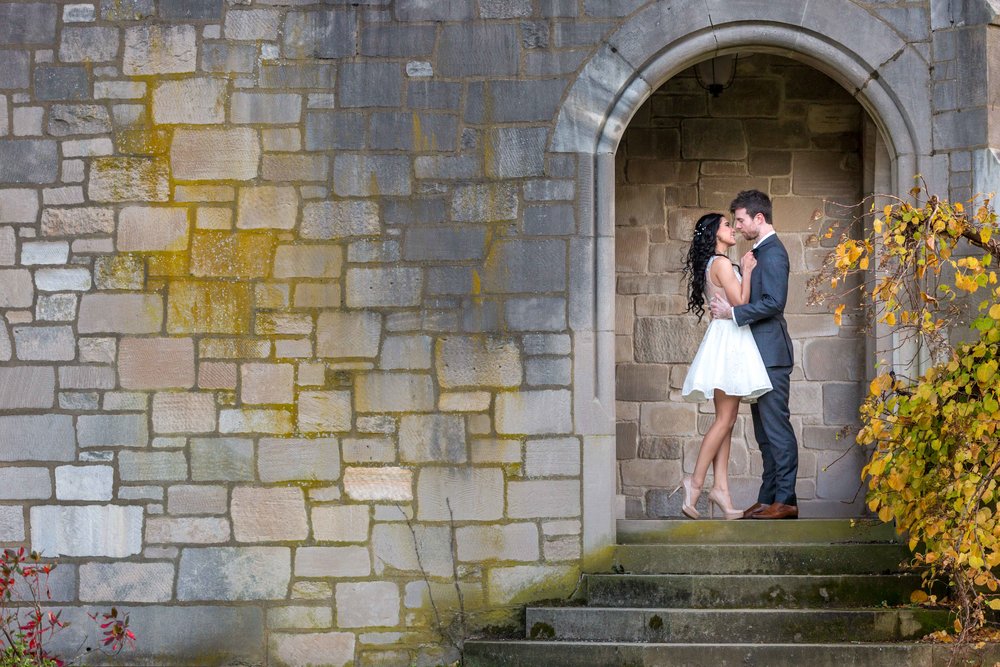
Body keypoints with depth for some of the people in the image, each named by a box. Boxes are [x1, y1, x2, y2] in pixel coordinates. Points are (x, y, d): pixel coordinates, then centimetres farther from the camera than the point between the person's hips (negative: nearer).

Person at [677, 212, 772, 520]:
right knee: (725, 419, -9)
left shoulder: (710, 265, 18)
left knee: (726, 420, 5)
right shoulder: (722, 263, -11)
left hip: (727, 342, 10)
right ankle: (696, 481, -8)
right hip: (729, 340, -10)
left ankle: (721, 488, 2)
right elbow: (740, 302, -15)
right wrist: (747, 272, -5)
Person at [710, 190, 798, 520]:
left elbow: (774, 303, -21)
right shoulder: (759, 251, 18)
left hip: (771, 353, -11)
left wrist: (732, 312, -16)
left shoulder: (773, 253, -13)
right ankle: (768, 498, 15)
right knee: (765, 430, 11)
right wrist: (726, 306, 10)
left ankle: (785, 500, -7)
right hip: (759, 354, 11)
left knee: (776, 427, -9)